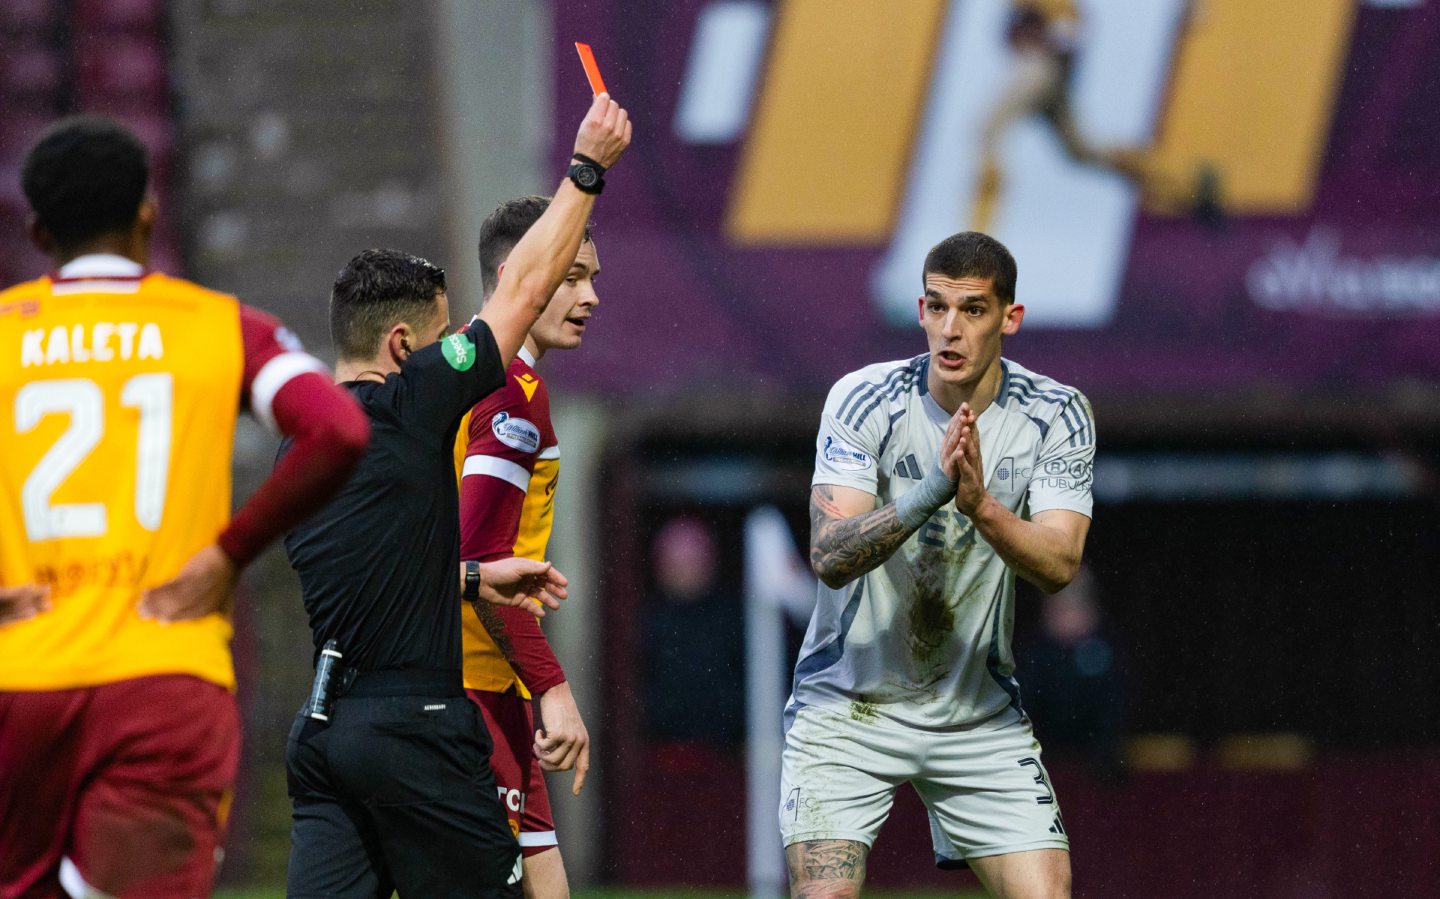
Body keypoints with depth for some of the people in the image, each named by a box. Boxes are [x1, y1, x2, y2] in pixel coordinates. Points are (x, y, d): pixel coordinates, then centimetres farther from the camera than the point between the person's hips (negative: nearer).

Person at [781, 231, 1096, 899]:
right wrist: (929, 494, -38)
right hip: (847, 707, -2)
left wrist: (981, 505, -36)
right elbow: (830, 557, -23)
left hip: (979, 714, 2)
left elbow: (1059, 563, -18)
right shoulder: (864, 399, -13)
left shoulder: (1055, 415, -7)